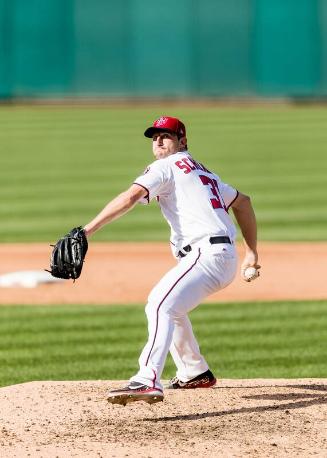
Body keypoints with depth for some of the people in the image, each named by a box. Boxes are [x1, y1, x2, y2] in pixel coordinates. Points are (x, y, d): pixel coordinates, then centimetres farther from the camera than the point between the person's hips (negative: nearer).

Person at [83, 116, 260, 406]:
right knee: (170, 305, 29)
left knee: (161, 304, -27)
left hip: (207, 252, -10)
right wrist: (251, 252, 32)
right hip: (225, 259, 10)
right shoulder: (203, 172, 28)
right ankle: (195, 373, 36)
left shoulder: (166, 167, 1)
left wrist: (88, 229, -23)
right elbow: (242, 201, 34)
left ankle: (149, 381, -46)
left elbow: (130, 197, -15)